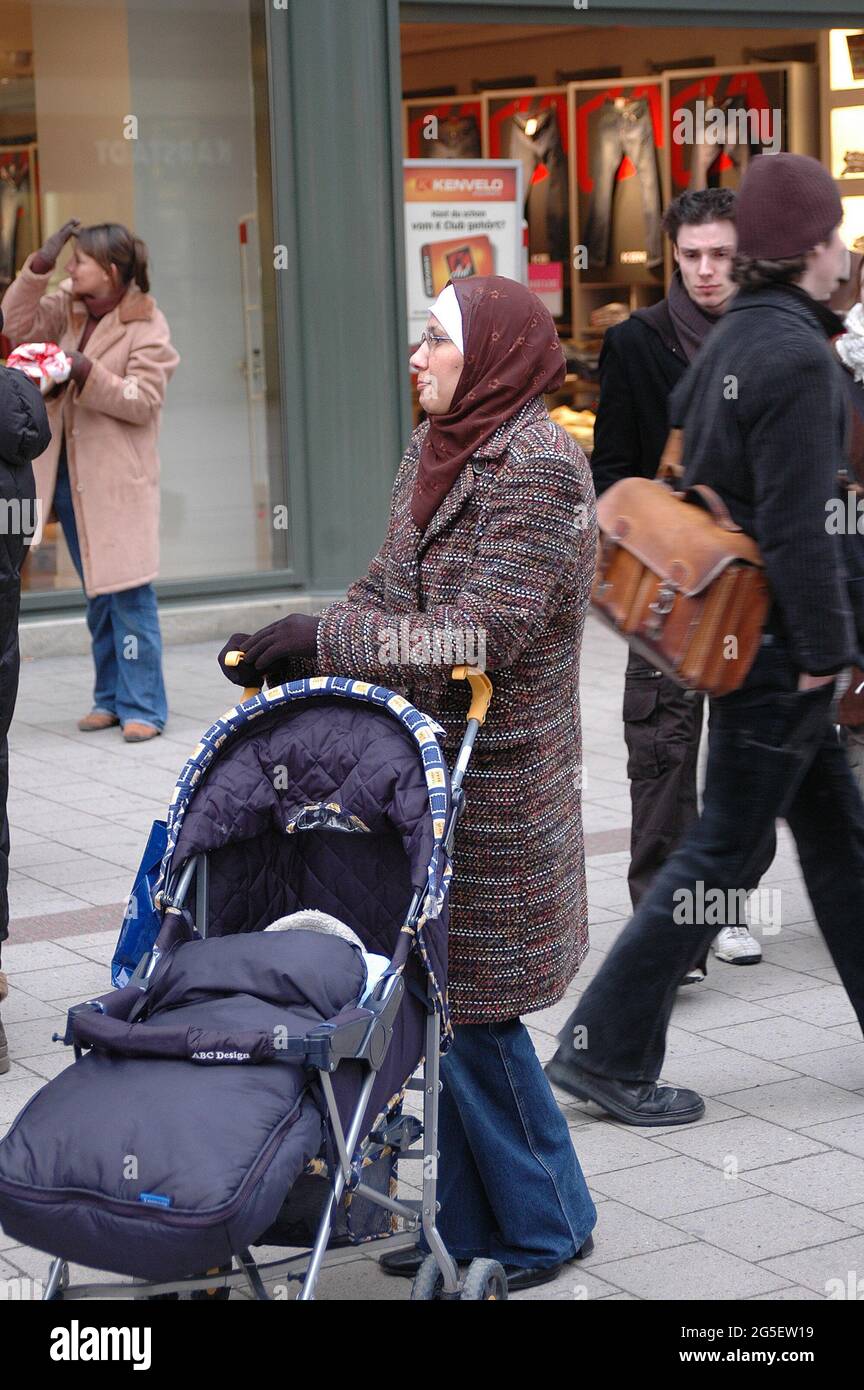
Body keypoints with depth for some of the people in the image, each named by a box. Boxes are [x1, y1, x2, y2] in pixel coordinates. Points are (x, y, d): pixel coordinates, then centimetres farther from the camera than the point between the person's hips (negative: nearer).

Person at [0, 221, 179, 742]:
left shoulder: (147, 326, -9)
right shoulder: (70, 308, 11)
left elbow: (143, 401, -14)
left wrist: (88, 374, -23)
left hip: (118, 478, -7)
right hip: (69, 471, 7)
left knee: (128, 591, -8)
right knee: (97, 592, 12)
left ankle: (142, 706, -4)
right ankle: (111, 698, 20)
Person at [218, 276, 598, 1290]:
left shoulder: (539, 466, -17)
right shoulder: (433, 453, 11)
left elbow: (478, 639, -22)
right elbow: (388, 592, 13)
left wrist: (321, 641, -19)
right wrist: (289, 649, -5)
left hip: (493, 794, -8)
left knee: (472, 1014, 0)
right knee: (443, 1004, 13)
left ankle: (545, 1225, 18)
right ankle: (468, 1224, 26)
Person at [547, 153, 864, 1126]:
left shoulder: (732, 336, 8)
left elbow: (682, 441, 17)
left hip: (727, 622, 10)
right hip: (777, 639, -10)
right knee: (726, 848, -2)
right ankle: (605, 1046, 4)